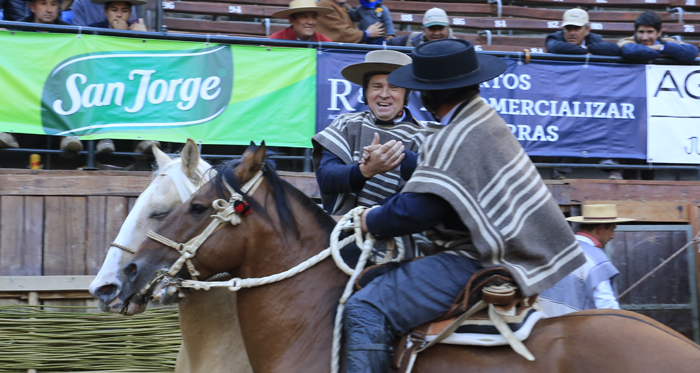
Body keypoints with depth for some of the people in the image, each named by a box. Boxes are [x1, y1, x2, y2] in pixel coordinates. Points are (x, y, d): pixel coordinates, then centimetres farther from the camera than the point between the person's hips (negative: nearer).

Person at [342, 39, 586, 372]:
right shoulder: (486, 120, 11)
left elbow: (415, 211, -22)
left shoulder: (453, 141, -20)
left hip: (482, 264, -11)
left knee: (365, 310, -17)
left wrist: (372, 222, -4)